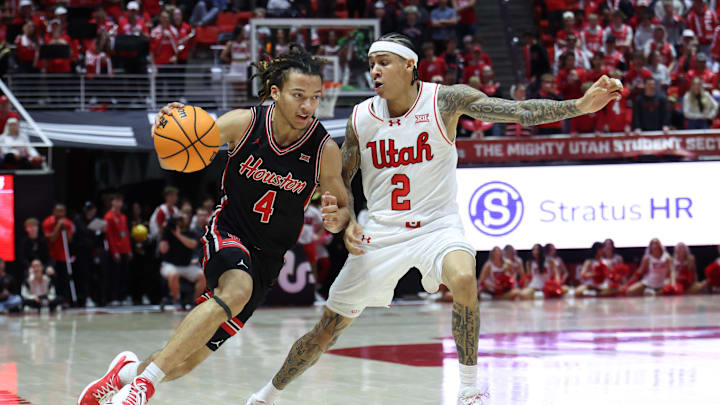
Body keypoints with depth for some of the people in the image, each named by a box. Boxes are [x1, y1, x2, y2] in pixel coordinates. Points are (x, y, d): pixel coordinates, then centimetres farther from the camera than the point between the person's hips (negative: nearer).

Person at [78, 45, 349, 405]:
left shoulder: (325, 150, -14)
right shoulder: (244, 123, -14)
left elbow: (343, 208, -1)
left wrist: (335, 219, -25)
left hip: (267, 257, 2)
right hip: (228, 233, -2)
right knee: (237, 290, -38)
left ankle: (131, 371, 31)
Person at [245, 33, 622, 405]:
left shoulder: (445, 100, -10)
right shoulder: (361, 117, -1)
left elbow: (520, 111, -17)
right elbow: (341, 180, 11)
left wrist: (580, 106, -29)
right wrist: (347, 223, -8)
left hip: (437, 225, -3)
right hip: (382, 232, 3)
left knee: (463, 280, -37)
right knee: (327, 330, 7)